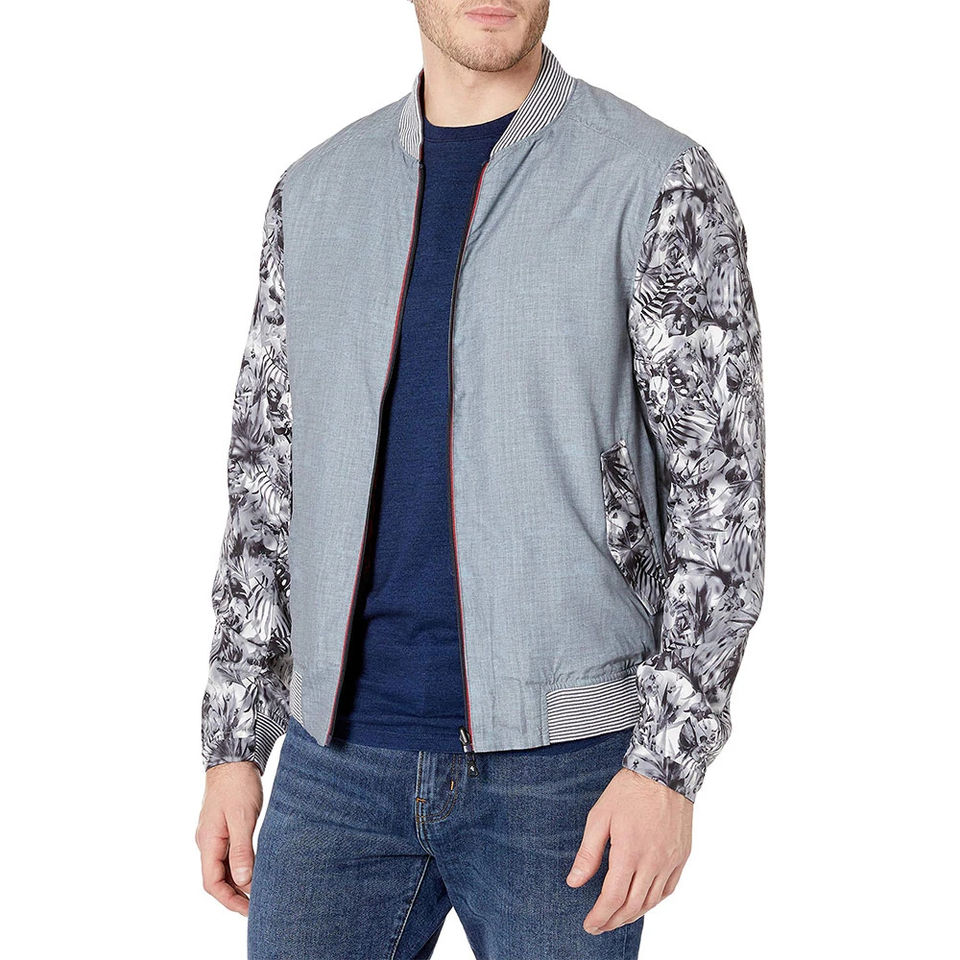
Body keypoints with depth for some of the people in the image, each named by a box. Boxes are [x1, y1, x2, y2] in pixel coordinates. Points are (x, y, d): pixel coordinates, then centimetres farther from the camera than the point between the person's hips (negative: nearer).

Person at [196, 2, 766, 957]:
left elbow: (719, 486, -8)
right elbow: (269, 477, 11)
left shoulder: (662, 184, -5)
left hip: (560, 760, -3)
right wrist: (234, 747, 6)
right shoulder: (316, 193, 9)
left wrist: (669, 763, -17)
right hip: (343, 751, 4)